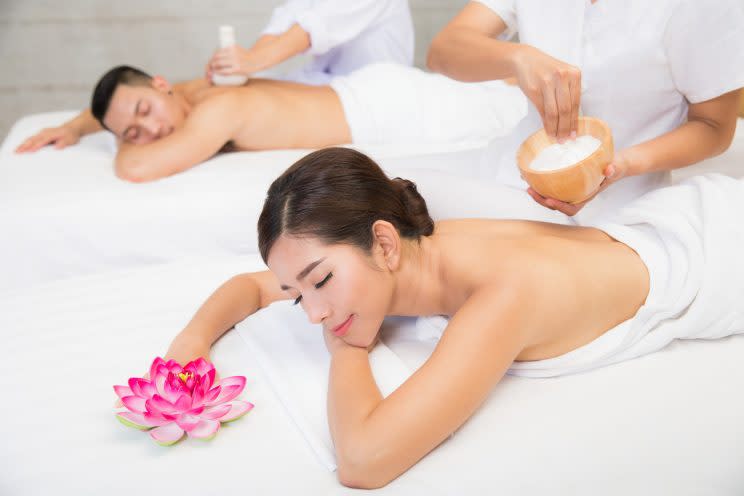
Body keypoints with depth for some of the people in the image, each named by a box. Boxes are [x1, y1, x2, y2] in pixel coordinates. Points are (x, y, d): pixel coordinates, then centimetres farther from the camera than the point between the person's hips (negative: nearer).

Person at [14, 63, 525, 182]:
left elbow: (135, 169, -37)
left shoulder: (219, 109, -30)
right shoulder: (198, 90, -2)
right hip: (363, 90, 7)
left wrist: (127, 150, -15)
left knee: (509, 106, 9)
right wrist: (77, 126, 1)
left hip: (389, 105, -7)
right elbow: (113, 104, 18)